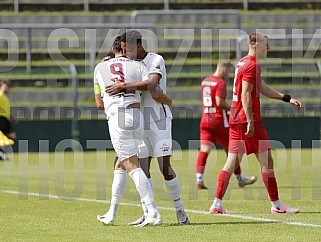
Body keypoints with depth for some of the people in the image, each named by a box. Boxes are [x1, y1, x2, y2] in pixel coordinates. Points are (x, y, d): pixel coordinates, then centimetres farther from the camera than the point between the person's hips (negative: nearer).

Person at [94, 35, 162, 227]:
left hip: (116, 117, -1)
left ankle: (153, 212, -18)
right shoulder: (138, 66, 10)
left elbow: (99, 104, 22)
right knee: (121, 163, 24)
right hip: (137, 115, 1)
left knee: (132, 166, -5)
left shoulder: (100, 68, 16)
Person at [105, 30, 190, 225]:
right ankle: (147, 214, 6)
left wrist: (123, 86, -32)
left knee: (165, 167, -8)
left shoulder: (156, 61, -10)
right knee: (143, 168, 3)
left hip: (159, 120, -7)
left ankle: (180, 209, 2)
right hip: (140, 121, 7)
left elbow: (151, 84, -28)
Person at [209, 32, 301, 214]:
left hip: (236, 119, 9)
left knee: (232, 161, 6)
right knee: (267, 161, -2)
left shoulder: (243, 63, 19)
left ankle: (217, 204, 0)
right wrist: (250, 122, -21)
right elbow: (245, 95, -19)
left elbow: (263, 89, 25)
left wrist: (287, 98, 23)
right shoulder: (252, 66, -12)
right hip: (249, 119, -9)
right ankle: (276, 204, 2)